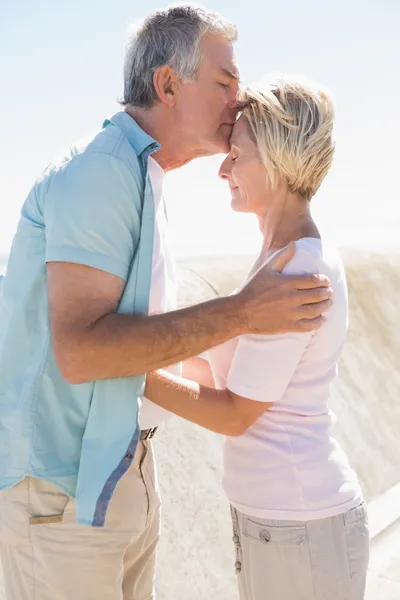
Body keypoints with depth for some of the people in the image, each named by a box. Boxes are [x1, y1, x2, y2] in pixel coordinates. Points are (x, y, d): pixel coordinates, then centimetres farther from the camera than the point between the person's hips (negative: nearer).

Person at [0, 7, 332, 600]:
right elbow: (78, 350, -27)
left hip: (124, 463, 9)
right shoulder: (100, 169, -18)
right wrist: (240, 313, -25)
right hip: (62, 481, -9)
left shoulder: (140, 178, 13)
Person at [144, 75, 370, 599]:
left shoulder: (296, 272, -23)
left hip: (298, 525, -9)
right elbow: (245, 380, 10)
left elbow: (235, 414, -18)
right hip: (289, 511, 9)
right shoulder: (304, 259, 6)